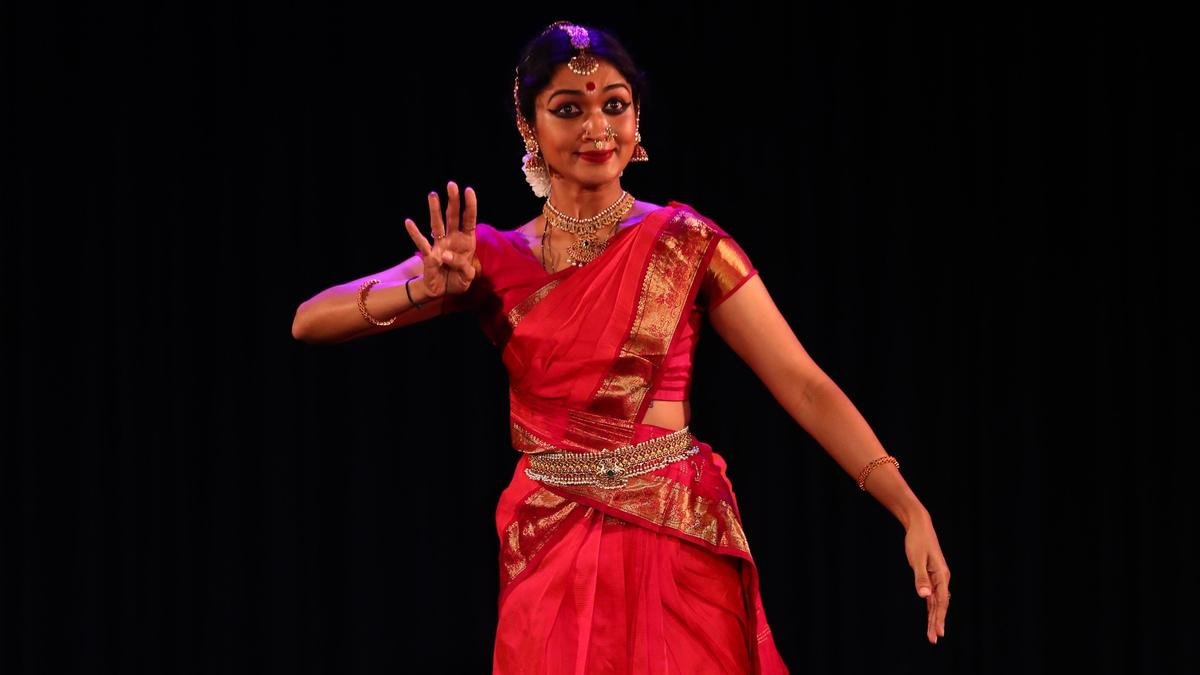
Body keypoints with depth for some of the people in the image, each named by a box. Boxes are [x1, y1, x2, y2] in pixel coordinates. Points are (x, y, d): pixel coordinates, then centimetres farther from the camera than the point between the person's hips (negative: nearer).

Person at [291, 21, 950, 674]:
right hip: (551, 554, 1)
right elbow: (310, 321, -4)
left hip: (681, 547, -1)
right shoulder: (495, 257, 3)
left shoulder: (684, 242, -1)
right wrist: (427, 290, -22)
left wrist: (910, 510, -17)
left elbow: (803, 384, -6)